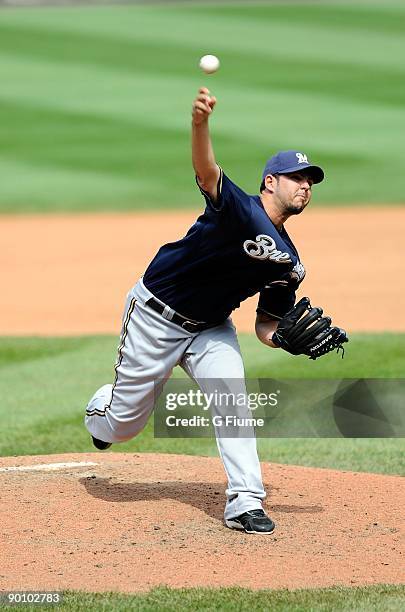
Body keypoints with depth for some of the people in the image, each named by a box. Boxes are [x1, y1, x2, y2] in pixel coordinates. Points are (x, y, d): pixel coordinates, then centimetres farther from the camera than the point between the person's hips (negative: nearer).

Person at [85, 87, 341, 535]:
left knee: (232, 393, -20)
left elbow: (266, 324, 7)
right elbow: (207, 171, -43)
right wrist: (199, 121, -64)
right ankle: (101, 407, 44)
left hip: (211, 329, 6)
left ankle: (245, 502, -17)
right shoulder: (241, 210, -22)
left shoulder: (289, 264, 0)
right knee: (125, 423, 5)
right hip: (155, 317, -6)